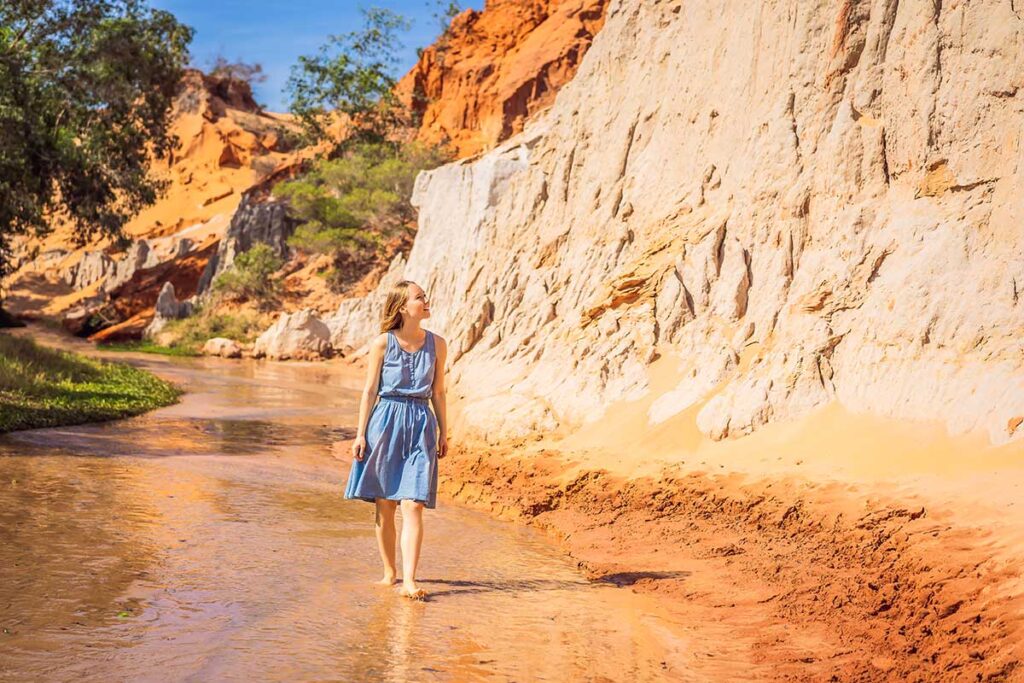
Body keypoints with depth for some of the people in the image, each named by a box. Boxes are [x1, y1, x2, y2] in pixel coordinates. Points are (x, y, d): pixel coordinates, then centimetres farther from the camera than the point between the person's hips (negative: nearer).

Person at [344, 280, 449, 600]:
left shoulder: (437, 344, 5)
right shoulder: (382, 343, -2)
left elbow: (438, 393, 12)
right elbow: (370, 390, 2)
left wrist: (443, 433, 13)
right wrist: (360, 433, 0)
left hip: (420, 426, 1)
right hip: (385, 422, -1)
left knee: (413, 506, -9)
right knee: (384, 507, 7)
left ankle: (409, 581, -12)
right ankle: (389, 572, 23)